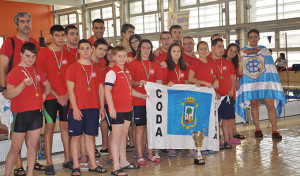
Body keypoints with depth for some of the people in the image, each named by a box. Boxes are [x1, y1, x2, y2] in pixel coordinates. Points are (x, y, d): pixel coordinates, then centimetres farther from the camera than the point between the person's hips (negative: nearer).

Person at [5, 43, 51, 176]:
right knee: (15, 148, 0)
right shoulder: (15, 72, -6)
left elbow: (47, 85, 29)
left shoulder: (37, 72, 12)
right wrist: (24, 84, -31)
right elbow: (9, 94, -17)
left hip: (37, 112, 5)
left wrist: (44, 94, 10)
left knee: (32, 145, 7)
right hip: (21, 114, -5)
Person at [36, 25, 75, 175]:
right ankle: (49, 163, 5)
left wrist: (67, 95, -5)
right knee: (49, 127, -1)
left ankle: (67, 160, 16)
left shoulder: (68, 54, 8)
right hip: (50, 96, -3)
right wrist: (57, 96, -10)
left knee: (66, 126, 7)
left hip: (66, 97, 3)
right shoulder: (43, 54, -3)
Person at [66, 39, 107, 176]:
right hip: (77, 109, -3)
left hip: (93, 108, 3)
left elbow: (100, 89, 14)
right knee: (76, 137, 2)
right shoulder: (72, 68, -1)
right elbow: (70, 89, -6)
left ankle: (93, 165, 16)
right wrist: (75, 108, -13)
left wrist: (102, 107, 9)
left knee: (90, 136, 9)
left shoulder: (97, 69, 11)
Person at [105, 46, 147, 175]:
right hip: (117, 110, -8)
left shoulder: (127, 72, 15)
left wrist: (142, 96, 25)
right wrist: (111, 108, -23)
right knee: (117, 136, -4)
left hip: (127, 109, 8)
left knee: (124, 135, 15)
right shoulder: (112, 72, -10)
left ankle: (123, 162, 26)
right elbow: (107, 91, -16)